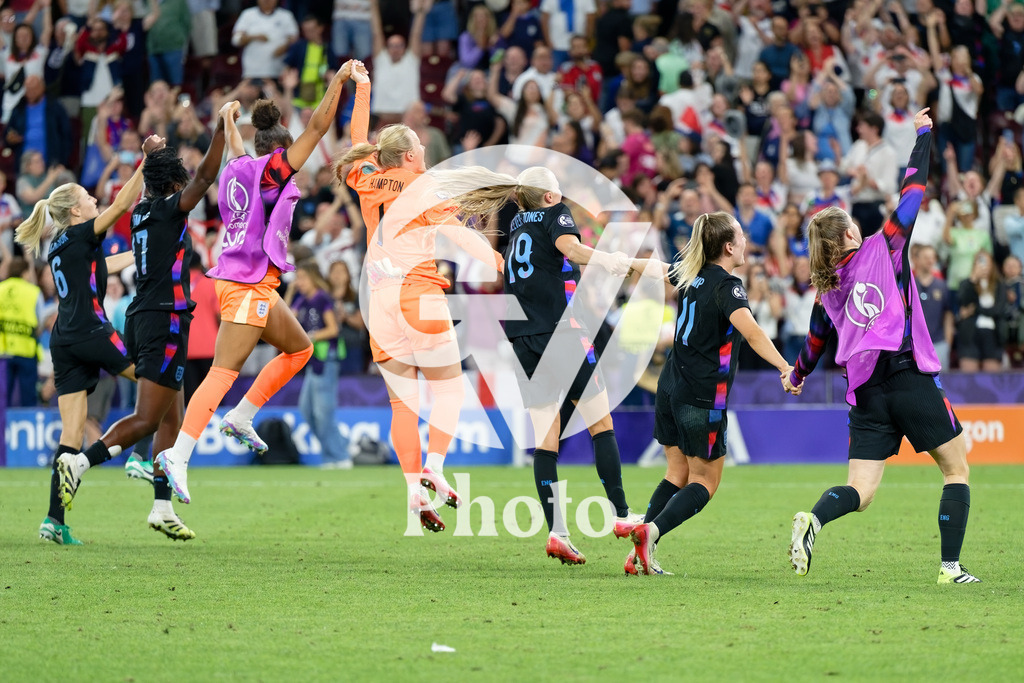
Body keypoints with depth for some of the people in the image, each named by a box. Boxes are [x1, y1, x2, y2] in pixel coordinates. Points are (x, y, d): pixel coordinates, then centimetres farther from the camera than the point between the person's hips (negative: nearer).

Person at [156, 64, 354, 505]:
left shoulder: (239, 167, 12)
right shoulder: (271, 170, -8)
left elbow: (234, 149, 38)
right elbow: (317, 126, -9)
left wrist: (229, 121, 57)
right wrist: (339, 80, -1)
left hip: (255, 285, 10)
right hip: (248, 283, -10)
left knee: (299, 349, 20)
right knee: (223, 372, -15)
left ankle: (241, 418, 17)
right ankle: (178, 455, -23)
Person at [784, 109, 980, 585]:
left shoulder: (827, 290, 12)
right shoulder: (884, 248, 1)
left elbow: (816, 343, 26)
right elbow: (914, 190, 4)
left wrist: (796, 376, 45)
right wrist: (923, 135, 15)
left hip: (865, 393, 4)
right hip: (911, 379, -4)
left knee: (860, 493, 1)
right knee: (956, 470, 10)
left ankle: (813, 519, -31)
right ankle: (950, 567, 0)